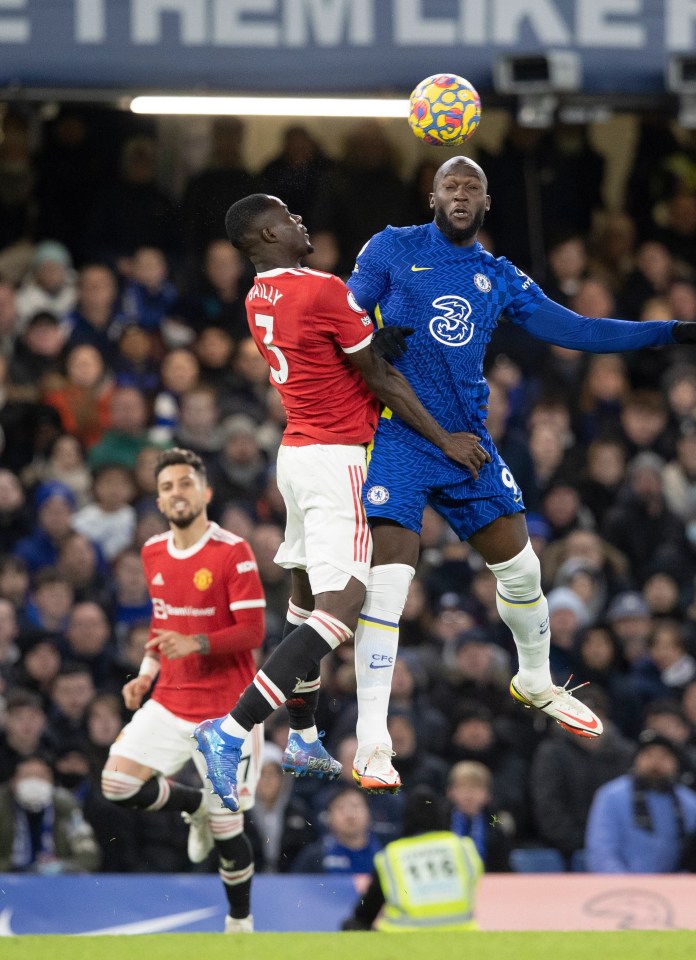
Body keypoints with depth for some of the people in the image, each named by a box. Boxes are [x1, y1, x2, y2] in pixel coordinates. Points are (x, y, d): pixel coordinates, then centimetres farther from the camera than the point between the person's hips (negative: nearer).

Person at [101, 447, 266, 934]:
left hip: (226, 708, -6)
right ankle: (194, 805, 17)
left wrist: (195, 643, -30)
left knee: (226, 825, -2)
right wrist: (148, 673, 10)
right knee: (117, 783, -12)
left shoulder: (233, 553, -12)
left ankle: (240, 921, 20)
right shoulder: (154, 553, 8)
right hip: (170, 703, 6)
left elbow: (253, 632, -16)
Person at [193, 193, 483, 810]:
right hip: (338, 460, -9)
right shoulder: (324, 291, -18)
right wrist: (447, 441, -4)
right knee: (340, 608, -13)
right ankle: (231, 732, -22)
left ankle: (303, 739, 29)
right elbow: (381, 380, -12)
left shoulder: (259, 301, 7)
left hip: (298, 452, 9)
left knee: (308, 598, 19)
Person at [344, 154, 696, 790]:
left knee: (520, 566, 10)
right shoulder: (393, 250, 2)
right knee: (387, 582, -16)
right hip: (397, 443, -5)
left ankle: (536, 683, 38)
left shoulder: (500, 278, 12)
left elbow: (570, 329, 11)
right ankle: (372, 739, -12)